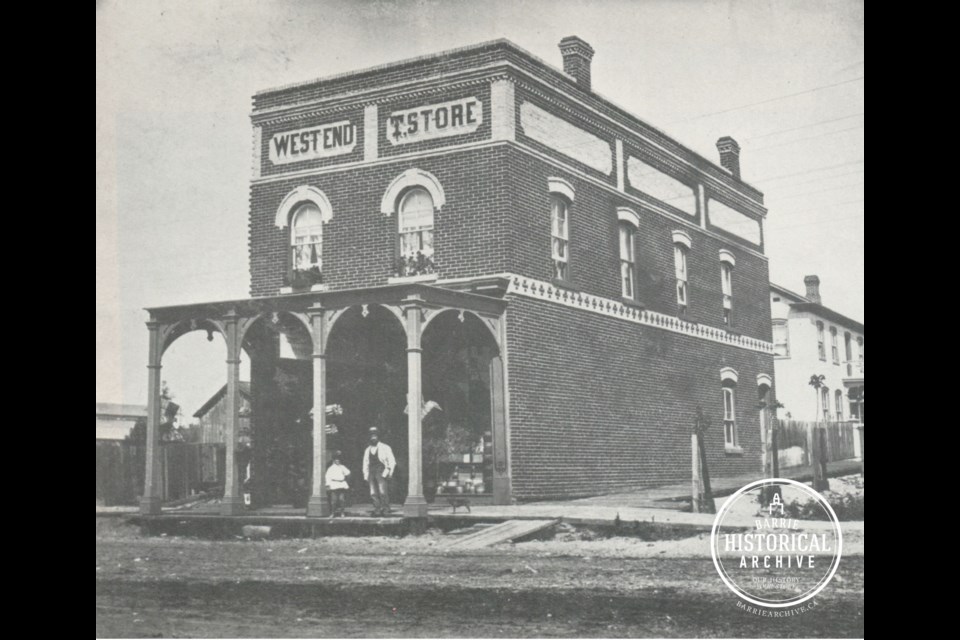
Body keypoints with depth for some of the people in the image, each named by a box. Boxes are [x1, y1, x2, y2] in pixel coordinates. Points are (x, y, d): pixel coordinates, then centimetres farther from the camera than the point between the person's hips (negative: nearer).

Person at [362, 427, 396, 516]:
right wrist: (366, 474, 11)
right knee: (373, 493, -3)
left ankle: (386, 510, -10)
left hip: (382, 473, -5)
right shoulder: (367, 450, 19)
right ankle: (377, 510, -2)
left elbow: (391, 461, 4)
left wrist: (389, 472, -4)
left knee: (383, 492, -13)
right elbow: (365, 463, 21)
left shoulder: (385, 448, 6)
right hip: (372, 473, 5)